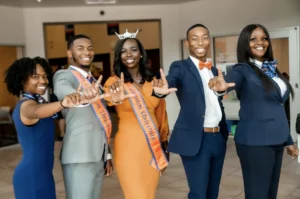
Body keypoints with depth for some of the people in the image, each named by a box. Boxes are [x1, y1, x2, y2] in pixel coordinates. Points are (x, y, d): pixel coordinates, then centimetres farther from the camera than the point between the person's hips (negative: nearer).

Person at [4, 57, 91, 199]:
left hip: (36, 173, 10)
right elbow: (37, 112, -43)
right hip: (33, 176, -10)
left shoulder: (23, 104, 10)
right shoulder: (27, 105, -19)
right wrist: (62, 104, -63)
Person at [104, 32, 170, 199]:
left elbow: (161, 114, 12)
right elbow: (110, 101, -29)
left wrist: (164, 145, 15)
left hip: (153, 146, 4)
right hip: (128, 146, -4)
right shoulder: (114, 81, -6)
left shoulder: (153, 81, 6)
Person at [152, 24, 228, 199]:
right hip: (195, 140, -6)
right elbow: (170, 80, -26)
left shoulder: (214, 70, 14)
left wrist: (224, 132, 8)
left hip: (218, 138, 6)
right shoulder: (180, 67, -4)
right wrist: (161, 90, -50)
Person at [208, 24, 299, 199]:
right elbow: (231, 79, -32)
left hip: (276, 140, 7)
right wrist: (221, 85, -55)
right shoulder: (243, 70, -8)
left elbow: (278, 108, 16)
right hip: (255, 142, -7)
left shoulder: (272, 69, 11)